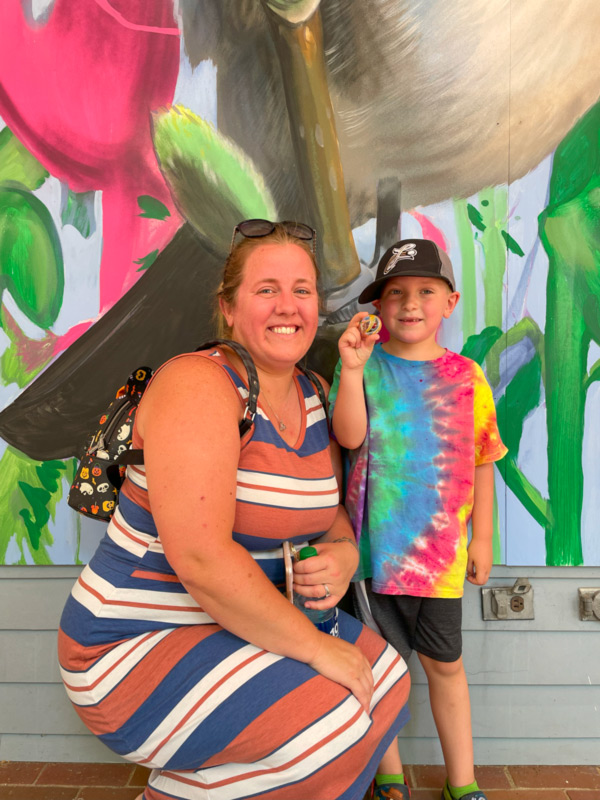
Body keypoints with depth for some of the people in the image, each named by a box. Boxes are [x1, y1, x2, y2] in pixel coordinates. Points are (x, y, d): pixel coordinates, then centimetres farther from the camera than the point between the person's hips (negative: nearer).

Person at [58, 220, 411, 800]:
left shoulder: (313, 395, 5)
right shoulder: (198, 384, -22)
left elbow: (330, 509, 14)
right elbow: (200, 557, -29)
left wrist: (343, 556, -10)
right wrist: (313, 645, -22)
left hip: (240, 618, 8)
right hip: (135, 647, -8)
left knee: (385, 677, 4)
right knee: (329, 720, -20)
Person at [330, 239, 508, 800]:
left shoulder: (465, 376, 1)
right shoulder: (364, 364, -4)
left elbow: (482, 463, 6)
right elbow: (349, 436, -17)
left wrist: (482, 538, 8)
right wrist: (352, 369, -28)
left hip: (440, 548, 2)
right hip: (375, 542, -1)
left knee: (444, 663, 16)